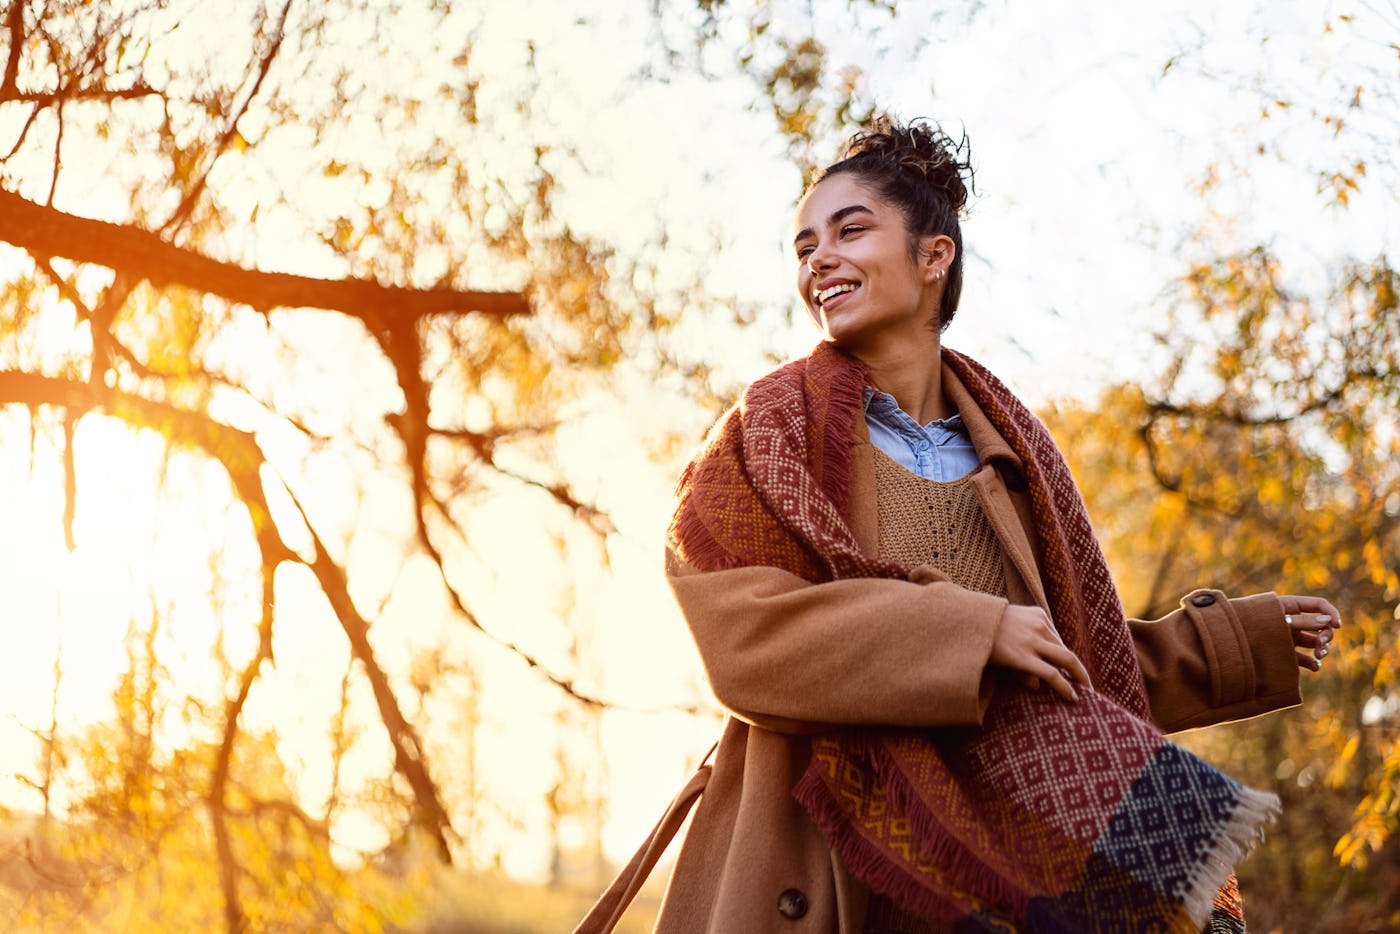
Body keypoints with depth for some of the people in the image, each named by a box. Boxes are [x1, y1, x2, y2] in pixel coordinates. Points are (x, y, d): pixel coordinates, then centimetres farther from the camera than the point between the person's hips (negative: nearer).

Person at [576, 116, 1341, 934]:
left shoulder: (1009, 451, 13)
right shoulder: (773, 430, 2)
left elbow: (1084, 666, 20)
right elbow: (741, 629, -14)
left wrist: (1253, 639, 17)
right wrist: (971, 631, -19)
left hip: (986, 858, 4)